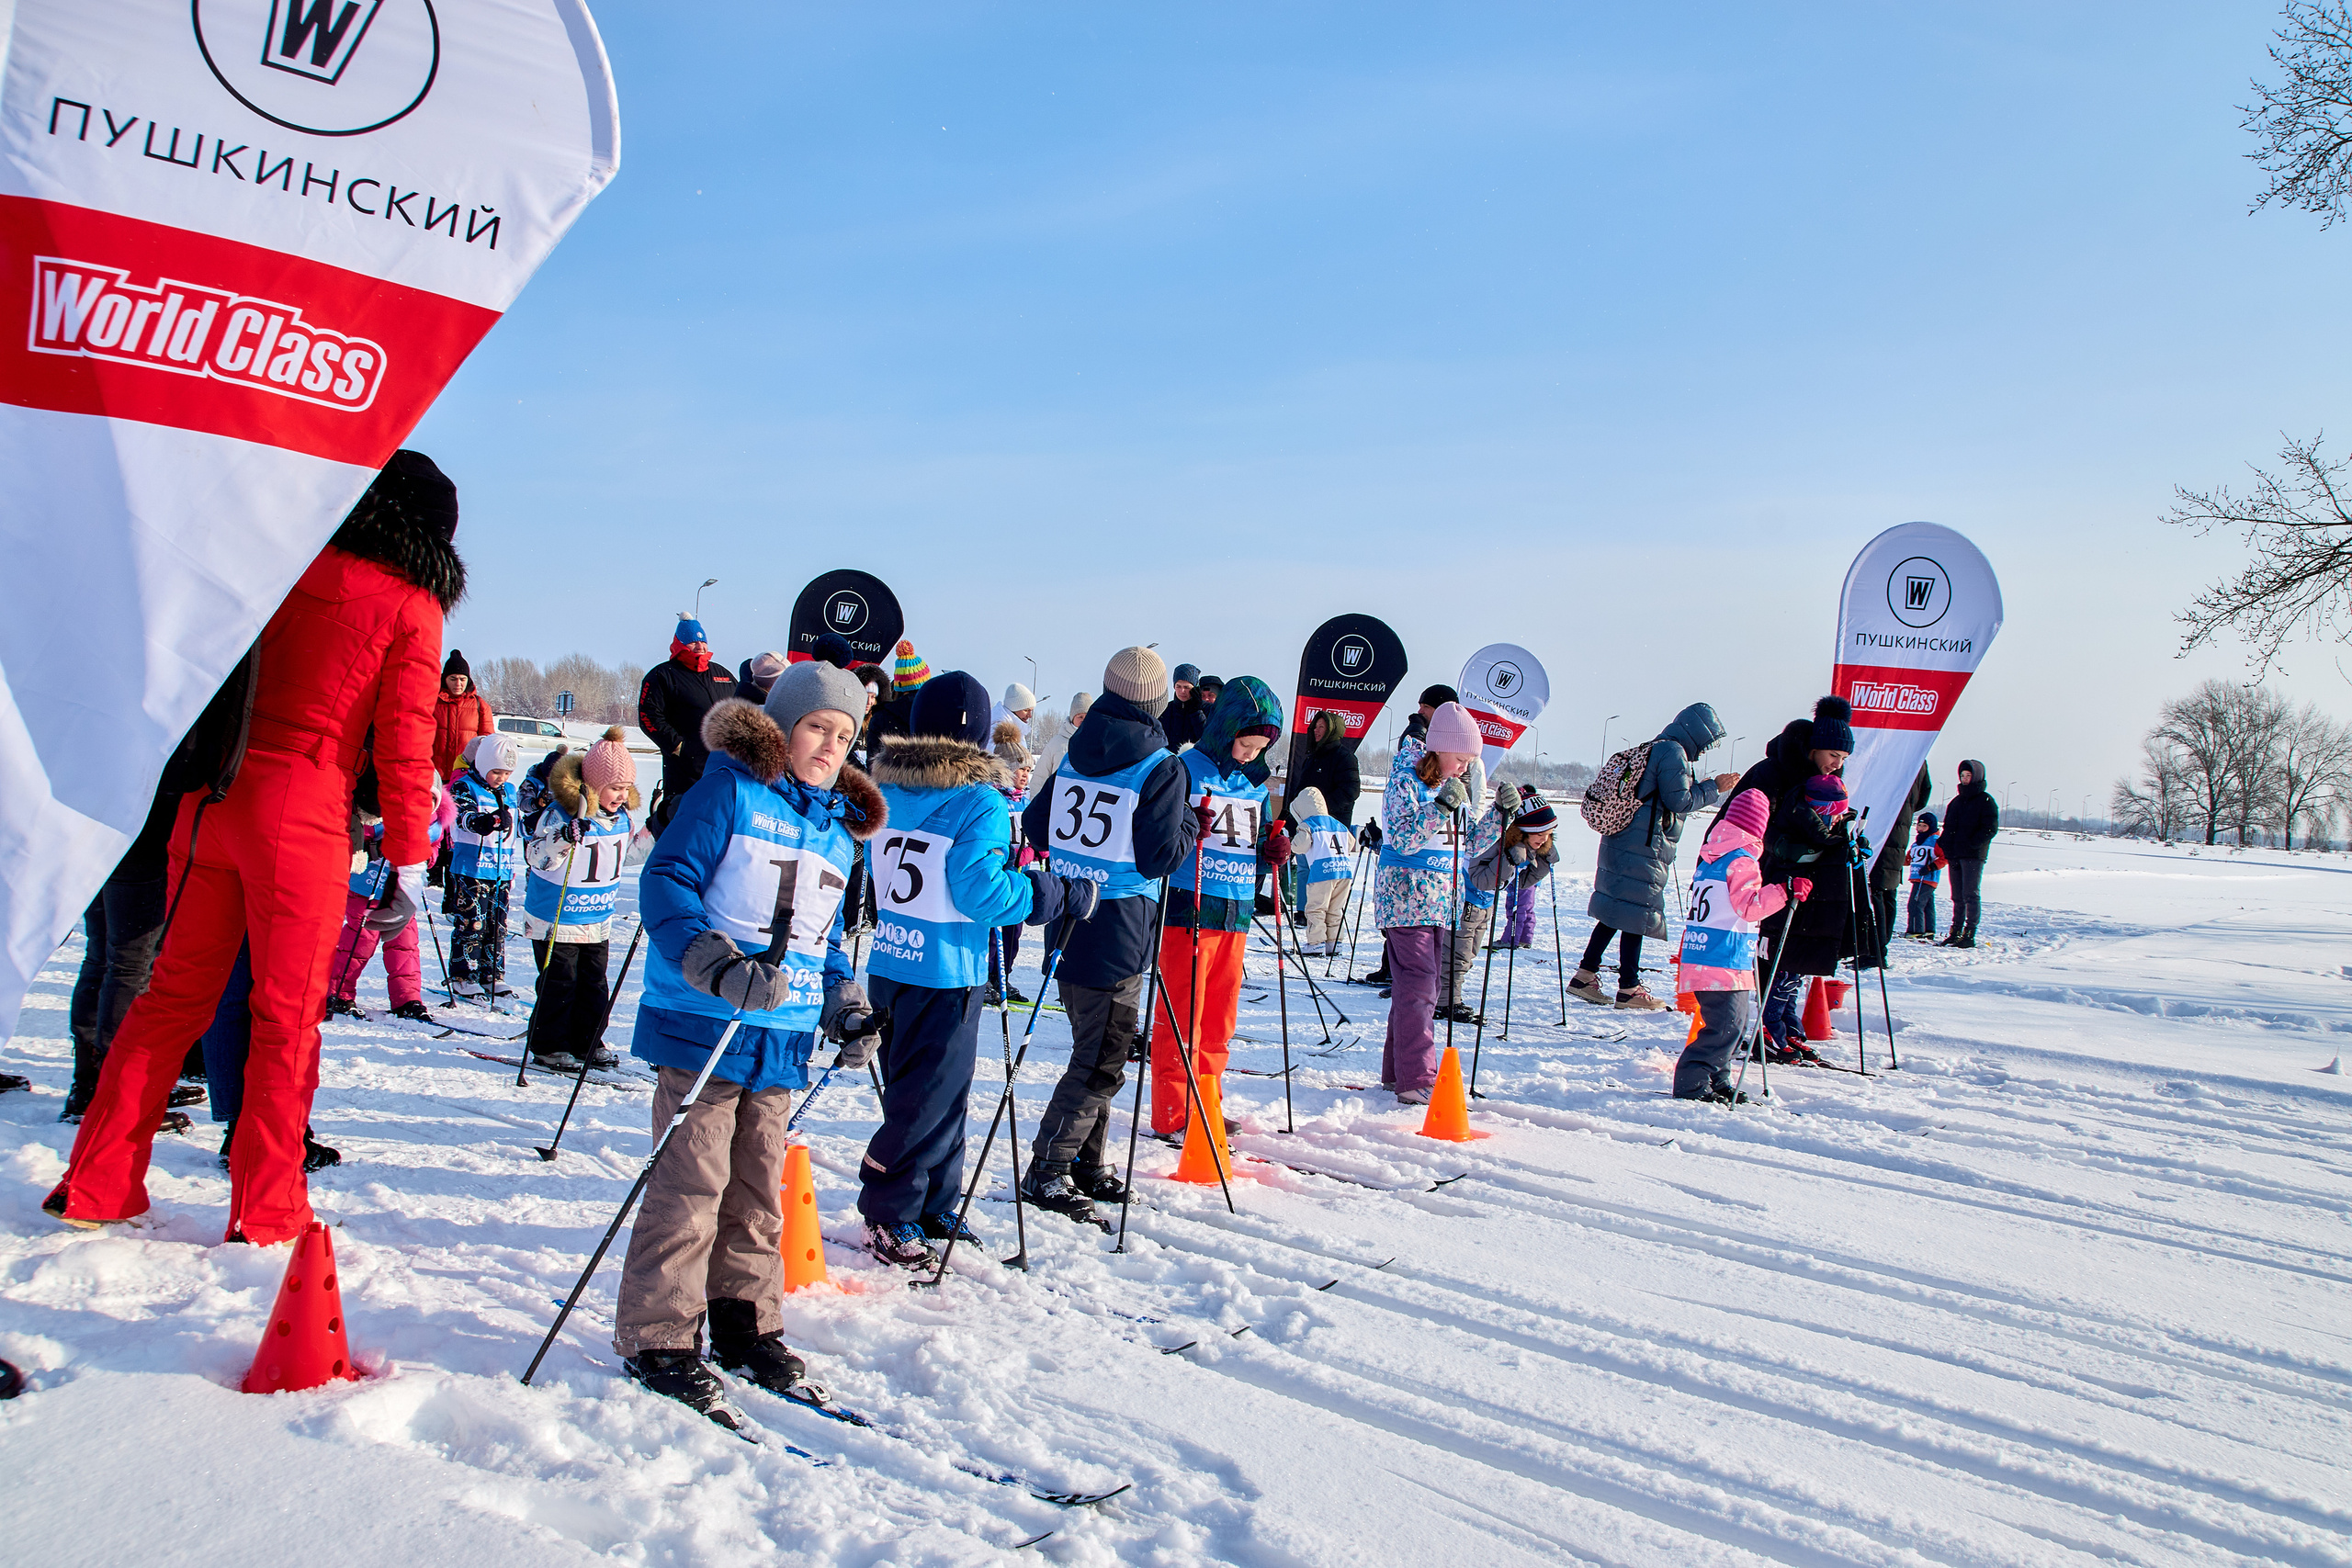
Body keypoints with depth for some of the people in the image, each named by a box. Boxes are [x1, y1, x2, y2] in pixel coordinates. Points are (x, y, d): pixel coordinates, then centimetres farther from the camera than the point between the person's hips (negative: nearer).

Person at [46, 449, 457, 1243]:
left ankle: (97, 1184, 22)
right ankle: (265, 1214, 10)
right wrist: (409, 855, -2)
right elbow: (404, 744, -6)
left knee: (174, 993, 15)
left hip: (212, 798, 5)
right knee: (286, 1019, 4)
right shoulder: (410, 608, -4)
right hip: (304, 819, -5)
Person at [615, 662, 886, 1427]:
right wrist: (718, 966, -26)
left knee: (760, 1188, 13)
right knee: (691, 1179, -5)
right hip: (705, 1023, -6)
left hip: (785, 1035, 6)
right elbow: (665, 881, -13)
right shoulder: (730, 788, -5)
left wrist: (846, 1005, 12)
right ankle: (658, 1337, 8)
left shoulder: (839, 825, 16)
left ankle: (745, 1322, 26)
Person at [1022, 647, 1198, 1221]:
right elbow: (1158, 856, -16)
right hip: (1118, 933, -7)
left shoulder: (1075, 753, 7)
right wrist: (1191, 825, 2)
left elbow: (1036, 826, 12)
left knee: (1093, 1050, 20)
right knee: (1102, 1062, 3)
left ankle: (1086, 1162, 28)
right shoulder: (1163, 769, -13)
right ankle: (1047, 1170, 5)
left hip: (1069, 922, 7)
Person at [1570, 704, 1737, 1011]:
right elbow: (1679, 801, -13)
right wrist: (1714, 786, -3)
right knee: (1637, 914, -2)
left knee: (1615, 911, 13)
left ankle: (1584, 976, 14)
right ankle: (1629, 989, 5)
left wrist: (1706, 786, 22)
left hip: (1622, 843, 10)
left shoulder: (1653, 749, 19)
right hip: (1644, 848, -9)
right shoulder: (1673, 752, -11)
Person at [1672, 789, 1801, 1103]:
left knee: (1738, 1022, 17)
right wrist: (1786, 892, -25)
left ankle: (1716, 1081, 21)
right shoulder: (1743, 861, -11)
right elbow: (1748, 905, -22)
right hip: (1725, 963, -10)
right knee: (1725, 1026, -9)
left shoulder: (1710, 857, 16)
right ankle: (1692, 1084, -9)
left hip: (1698, 956, 10)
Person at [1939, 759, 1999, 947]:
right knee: (1957, 897, 10)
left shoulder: (1986, 800, -2)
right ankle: (1955, 933, 14)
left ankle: (1969, 935, -6)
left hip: (1973, 855, -7)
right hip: (1955, 855, 7)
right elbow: (1948, 826, 21)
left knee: (1971, 895, -7)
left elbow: (1990, 828, -10)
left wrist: (1972, 844, -19)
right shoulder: (1956, 801, 18)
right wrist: (1943, 846, 5)